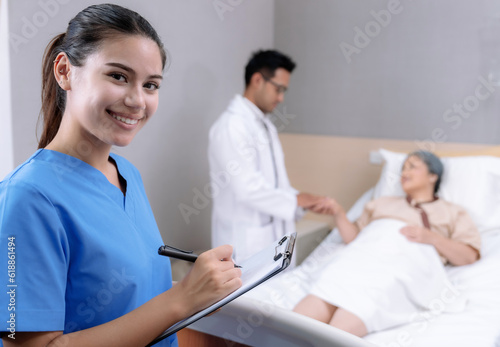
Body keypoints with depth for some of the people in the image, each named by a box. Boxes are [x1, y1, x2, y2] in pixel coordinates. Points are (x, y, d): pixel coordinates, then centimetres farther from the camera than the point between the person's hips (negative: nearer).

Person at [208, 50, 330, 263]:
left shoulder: (266, 126, 16)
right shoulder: (230, 127, -15)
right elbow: (247, 188, -22)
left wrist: (305, 202, 2)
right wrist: (295, 200, -11)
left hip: (274, 240, 9)